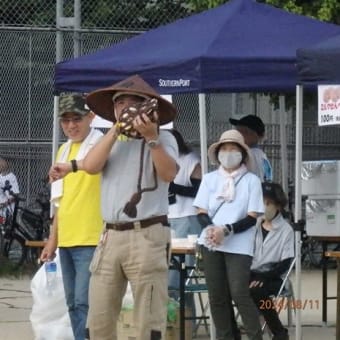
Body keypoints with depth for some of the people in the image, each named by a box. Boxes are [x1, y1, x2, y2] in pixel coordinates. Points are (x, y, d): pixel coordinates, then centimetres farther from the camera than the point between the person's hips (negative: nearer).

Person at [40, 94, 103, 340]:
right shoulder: (64, 150, 17)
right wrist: (53, 239, 21)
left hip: (92, 239, -8)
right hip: (66, 240, 8)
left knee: (84, 302, -12)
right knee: (73, 303, 10)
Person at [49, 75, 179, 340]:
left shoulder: (163, 138, 3)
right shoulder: (112, 140, 19)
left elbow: (169, 173, -14)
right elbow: (92, 166, 0)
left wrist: (151, 137, -22)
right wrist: (116, 129, -2)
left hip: (147, 235, -6)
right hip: (111, 236, 6)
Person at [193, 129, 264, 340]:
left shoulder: (252, 180, 1)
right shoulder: (209, 179, 10)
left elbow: (252, 218, -4)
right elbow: (201, 213, 7)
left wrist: (226, 230, -18)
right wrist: (210, 228, -15)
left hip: (238, 245, -4)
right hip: (211, 243, 4)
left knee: (239, 293, -13)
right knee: (217, 296, 3)